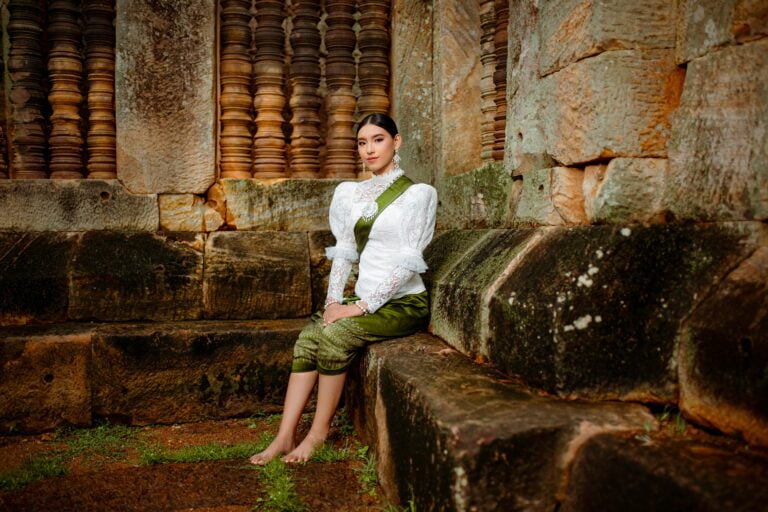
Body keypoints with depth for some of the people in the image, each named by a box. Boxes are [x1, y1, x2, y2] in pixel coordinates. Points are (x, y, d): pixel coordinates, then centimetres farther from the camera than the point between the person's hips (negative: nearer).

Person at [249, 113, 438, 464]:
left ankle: (319, 430, -12)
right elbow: (343, 251, 11)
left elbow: (408, 263, -13)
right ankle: (285, 437, -19)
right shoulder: (350, 193, 13)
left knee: (335, 333, -28)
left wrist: (363, 305, -18)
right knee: (308, 337, -20)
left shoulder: (417, 194, -5)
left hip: (404, 302, -5)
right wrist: (334, 300, -5)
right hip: (365, 299, 5)